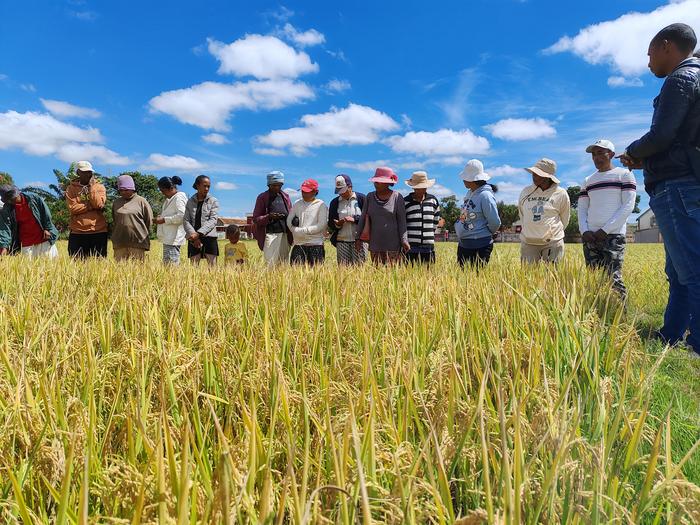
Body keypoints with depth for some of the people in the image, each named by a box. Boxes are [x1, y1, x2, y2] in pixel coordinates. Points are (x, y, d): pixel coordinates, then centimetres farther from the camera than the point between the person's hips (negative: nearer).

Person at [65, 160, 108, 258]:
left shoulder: (99, 187, 8)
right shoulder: (71, 188, 7)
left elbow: (99, 204, -9)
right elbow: (72, 208, -7)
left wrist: (91, 186, -7)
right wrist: (92, 206, -10)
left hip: (98, 232, 0)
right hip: (77, 233, 0)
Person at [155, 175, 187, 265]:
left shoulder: (179, 197, -9)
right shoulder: (168, 199, 21)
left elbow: (181, 216, -20)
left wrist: (164, 220, -16)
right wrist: (160, 217, 12)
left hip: (174, 239, -10)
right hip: (168, 238, 10)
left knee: (172, 265, -13)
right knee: (166, 264, 8)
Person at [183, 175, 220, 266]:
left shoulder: (213, 201, 3)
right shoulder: (190, 202, 10)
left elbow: (213, 220, -7)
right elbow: (186, 220, 3)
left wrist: (198, 233, -18)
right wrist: (193, 234, -14)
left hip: (209, 237, -2)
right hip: (193, 239, 2)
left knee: (212, 266, -4)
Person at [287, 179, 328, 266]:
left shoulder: (321, 205, 1)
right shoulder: (297, 204, 15)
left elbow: (322, 225, -8)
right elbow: (289, 220, 10)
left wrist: (304, 231, -12)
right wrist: (296, 231, -9)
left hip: (315, 245, -4)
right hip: (298, 244, 4)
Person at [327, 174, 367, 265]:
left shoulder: (361, 198, 4)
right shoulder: (334, 202, 13)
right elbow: (330, 224, 14)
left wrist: (354, 219, -15)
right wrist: (337, 224, -8)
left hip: (359, 240, -2)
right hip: (342, 241, 3)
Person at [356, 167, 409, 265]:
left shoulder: (397, 197, -2)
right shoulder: (370, 197, 7)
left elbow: (402, 220, -4)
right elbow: (363, 218, 10)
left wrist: (404, 240, -10)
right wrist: (359, 238, 6)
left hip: (393, 243, -3)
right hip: (375, 244, 3)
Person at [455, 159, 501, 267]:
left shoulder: (485, 196, -16)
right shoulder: (469, 193, 9)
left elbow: (495, 223, -15)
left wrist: (485, 234, 0)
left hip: (479, 247, -9)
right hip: (463, 244, 9)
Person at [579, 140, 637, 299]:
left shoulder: (624, 174, 6)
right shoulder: (588, 181, 18)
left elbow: (628, 205, -3)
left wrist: (605, 230, -11)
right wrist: (584, 231, -3)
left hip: (613, 235, -4)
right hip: (590, 237, 4)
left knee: (613, 278, -14)